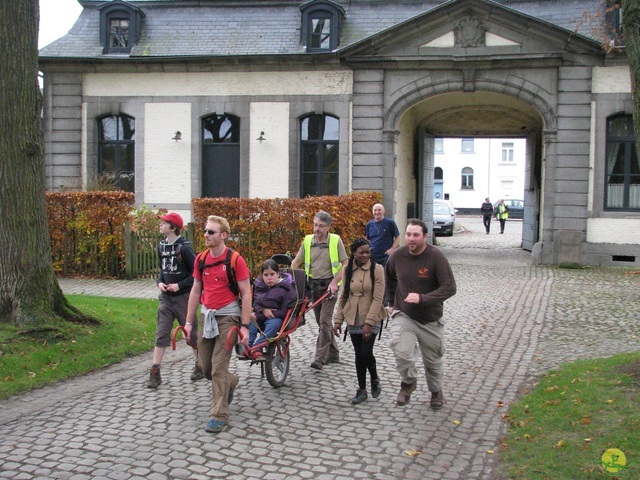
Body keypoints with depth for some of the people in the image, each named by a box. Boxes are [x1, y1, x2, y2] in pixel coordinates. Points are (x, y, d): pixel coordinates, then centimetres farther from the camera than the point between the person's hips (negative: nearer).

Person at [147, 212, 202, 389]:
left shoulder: (184, 248, -15)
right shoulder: (161, 246, 5)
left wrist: (179, 285, -19)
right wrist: (160, 282, -1)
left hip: (183, 297, -5)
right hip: (166, 297, 5)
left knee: (190, 333, 9)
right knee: (161, 334, 2)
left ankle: (200, 365, 28)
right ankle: (155, 373, 3)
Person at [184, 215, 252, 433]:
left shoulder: (235, 259, -12)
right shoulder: (201, 259, 5)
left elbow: (246, 294, -10)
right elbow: (196, 290, 12)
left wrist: (245, 326, -15)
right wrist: (189, 322, 10)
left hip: (227, 316, -6)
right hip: (206, 315, 6)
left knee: (219, 367, -8)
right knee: (206, 366, 12)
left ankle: (219, 415, 3)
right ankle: (231, 382, 42)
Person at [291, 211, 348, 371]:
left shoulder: (336, 240, -7)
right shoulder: (307, 241, 3)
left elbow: (345, 264, -6)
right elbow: (296, 262, 8)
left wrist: (334, 282, -16)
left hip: (329, 285, -5)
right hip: (314, 285, 5)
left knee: (324, 321, -13)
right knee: (322, 321, 12)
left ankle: (320, 358, -13)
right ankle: (333, 354, 26)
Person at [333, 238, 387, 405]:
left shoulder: (377, 269, -10)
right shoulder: (348, 270, 4)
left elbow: (378, 298, -14)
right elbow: (343, 296, 10)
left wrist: (369, 322, -19)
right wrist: (338, 320, 6)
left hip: (371, 320, -4)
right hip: (353, 320, 4)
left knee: (366, 352, -9)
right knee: (358, 355, 9)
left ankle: (375, 379, 20)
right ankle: (362, 389, 22)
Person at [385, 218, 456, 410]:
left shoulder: (436, 257, -19)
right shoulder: (397, 256, -7)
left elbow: (450, 288, -22)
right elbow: (390, 279, 15)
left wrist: (422, 298, -31)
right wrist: (391, 303, 17)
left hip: (431, 319, -1)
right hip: (403, 315, 1)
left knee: (433, 360, 15)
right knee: (401, 352, -22)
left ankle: (436, 391, 44)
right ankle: (408, 381, 9)